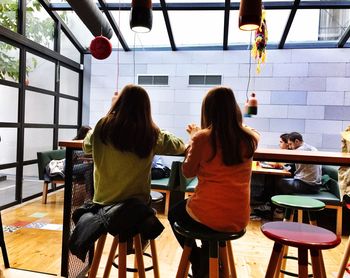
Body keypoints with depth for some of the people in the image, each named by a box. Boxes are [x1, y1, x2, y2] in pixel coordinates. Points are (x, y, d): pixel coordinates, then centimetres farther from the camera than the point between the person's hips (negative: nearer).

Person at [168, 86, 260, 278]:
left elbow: (188, 173, -4)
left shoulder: (203, 137, -15)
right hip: (239, 219, 4)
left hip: (207, 216, -4)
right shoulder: (249, 138, -4)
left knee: (175, 213, 29)